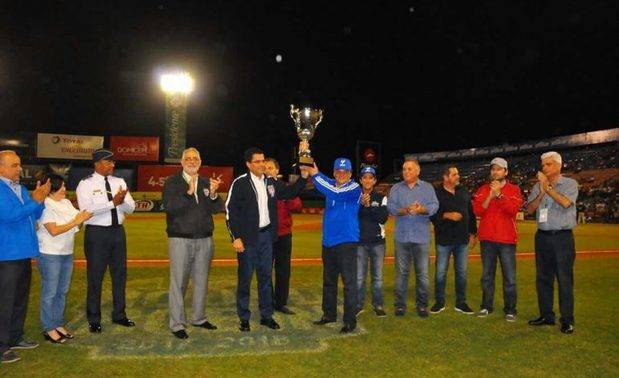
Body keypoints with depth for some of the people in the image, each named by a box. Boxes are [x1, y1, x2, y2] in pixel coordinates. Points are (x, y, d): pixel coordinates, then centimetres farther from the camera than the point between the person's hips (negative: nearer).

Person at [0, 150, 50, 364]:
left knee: (20, 298, 18)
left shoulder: (21, 189, 12)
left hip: (23, 252, 8)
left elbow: (35, 215, 12)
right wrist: (34, 201, -17)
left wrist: (41, 199, -4)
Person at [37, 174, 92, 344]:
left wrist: (84, 215, -13)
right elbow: (54, 230, -21)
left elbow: (78, 216, 6)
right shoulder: (45, 206, -13)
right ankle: (49, 329, 14)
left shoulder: (66, 203, 8)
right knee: (50, 293, 3)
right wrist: (75, 222, -19)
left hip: (67, 253, 7)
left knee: (62, 291, 14)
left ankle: (59, 324, 26)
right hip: (50, 254, -7)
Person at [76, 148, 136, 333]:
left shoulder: (119, 182, 8)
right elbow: (87, 209, -20)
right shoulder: (86, 184, -6)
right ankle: (94, 320, 21)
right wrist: (113, 202, -26)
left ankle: (119, 315, 28)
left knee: (120, 274, 12)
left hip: (118, 231, 5)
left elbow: (131, 208, 2)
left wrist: (123, 200, -20)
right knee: (95, 276, 4)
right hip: (97, 233, -5)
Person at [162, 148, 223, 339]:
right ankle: (177, 324, 10)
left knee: (201, 280, 13)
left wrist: (213, 194, -18)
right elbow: (170, 207, -16)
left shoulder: (207, 183, 9)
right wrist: (188, 192, -27)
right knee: (178, 282, 0)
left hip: (204, 239, 4)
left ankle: (199, 318, 27)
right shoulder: (172, 182, -2)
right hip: (180, 239, -4)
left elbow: (217, 209, 1)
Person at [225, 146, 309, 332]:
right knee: (245, 277, 5)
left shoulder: (271, 182, 7)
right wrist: (236, 237, -13)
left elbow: (291, 192, 12)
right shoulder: (240, 183, -7)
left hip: (267, 235, 5)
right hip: (247, 237, -4)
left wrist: (304, 176, -3)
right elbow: (230, 210, -8)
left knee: (266, 276, 13)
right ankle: (244, 318, 20)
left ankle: (266, 315, 25)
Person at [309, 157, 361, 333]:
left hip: (347, 241, -6)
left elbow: (335, 193, -24)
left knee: (349, 282, -2)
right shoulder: (330, 185, 10)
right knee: (328, 280, 16)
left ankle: (350, 320, 8)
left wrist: (315, 175, -21)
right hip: (328, 241, 6)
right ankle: (329, 314, 31)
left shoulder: (355, 188, -9)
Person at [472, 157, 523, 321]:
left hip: (507, 239, -2)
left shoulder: (514, 190, 3)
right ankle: (486, 306, 21)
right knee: (487, 275, 10)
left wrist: (498, 194, -19)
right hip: (487, 238, 2)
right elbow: (477, 211, -4)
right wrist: (490, 196, -14)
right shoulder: (483, 190, 8)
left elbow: (513, 209, -14)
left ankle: (510, 309, 12)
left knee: (509, 277, 1)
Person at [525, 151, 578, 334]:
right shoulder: (538, 186, 10)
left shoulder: (570, 183, 0)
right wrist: (541, 192, -10)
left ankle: (567, 320, 7)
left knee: (564, 279, -2)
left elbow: (566, 203, -18)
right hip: (542, 237, 4)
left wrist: (548, 187, -14)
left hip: (563, 237, -4)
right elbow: (529, 209, 2)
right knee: (543, 278, 8)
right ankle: (546, 316, 19)